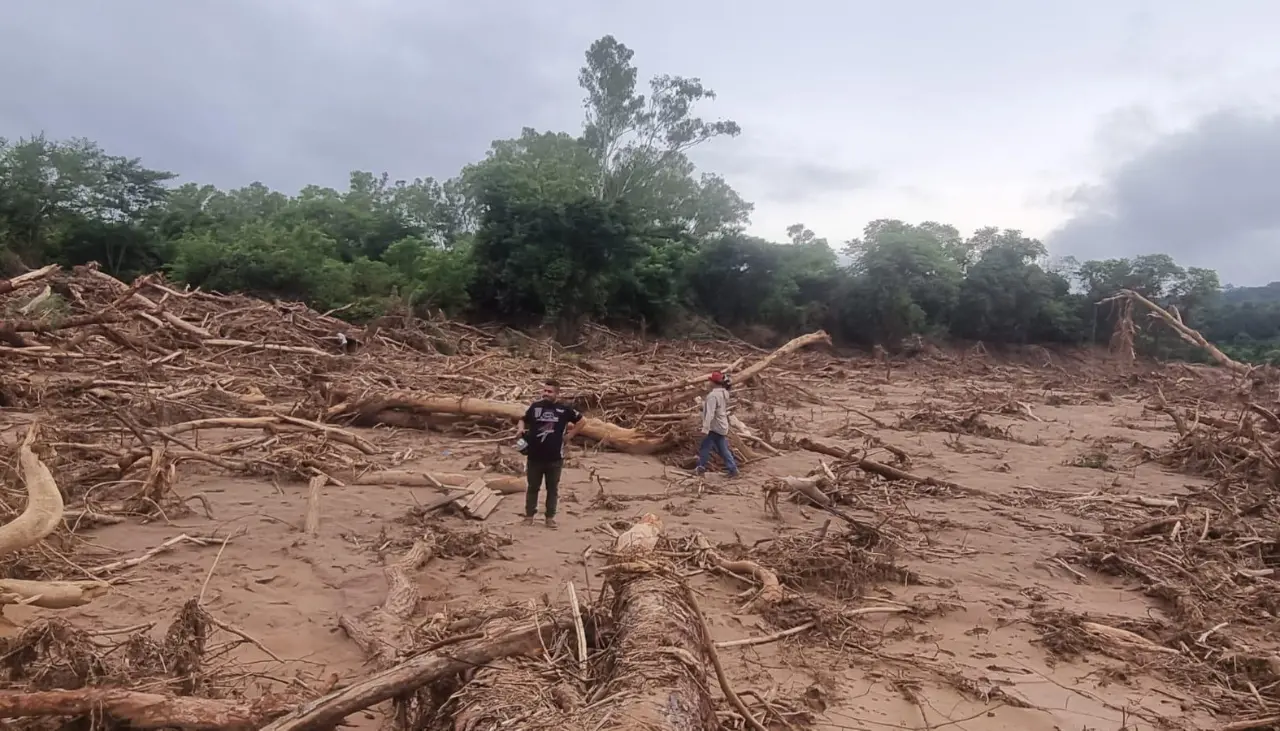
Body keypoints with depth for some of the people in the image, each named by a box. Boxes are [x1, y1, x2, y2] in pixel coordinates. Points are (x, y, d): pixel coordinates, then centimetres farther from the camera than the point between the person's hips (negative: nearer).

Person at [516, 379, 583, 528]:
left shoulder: (564, 409, -4)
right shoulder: (535, 406, 0)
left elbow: (580, 421, 8)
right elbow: (524, 419, 12)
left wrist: (570, 435, 2)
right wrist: (521, 428, -9)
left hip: (555, 458, -1)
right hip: (534, 456, 1)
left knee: (552, 488, 9)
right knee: (533, 487, 12)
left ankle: (550, 517, 20)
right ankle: (529, 515, 24)